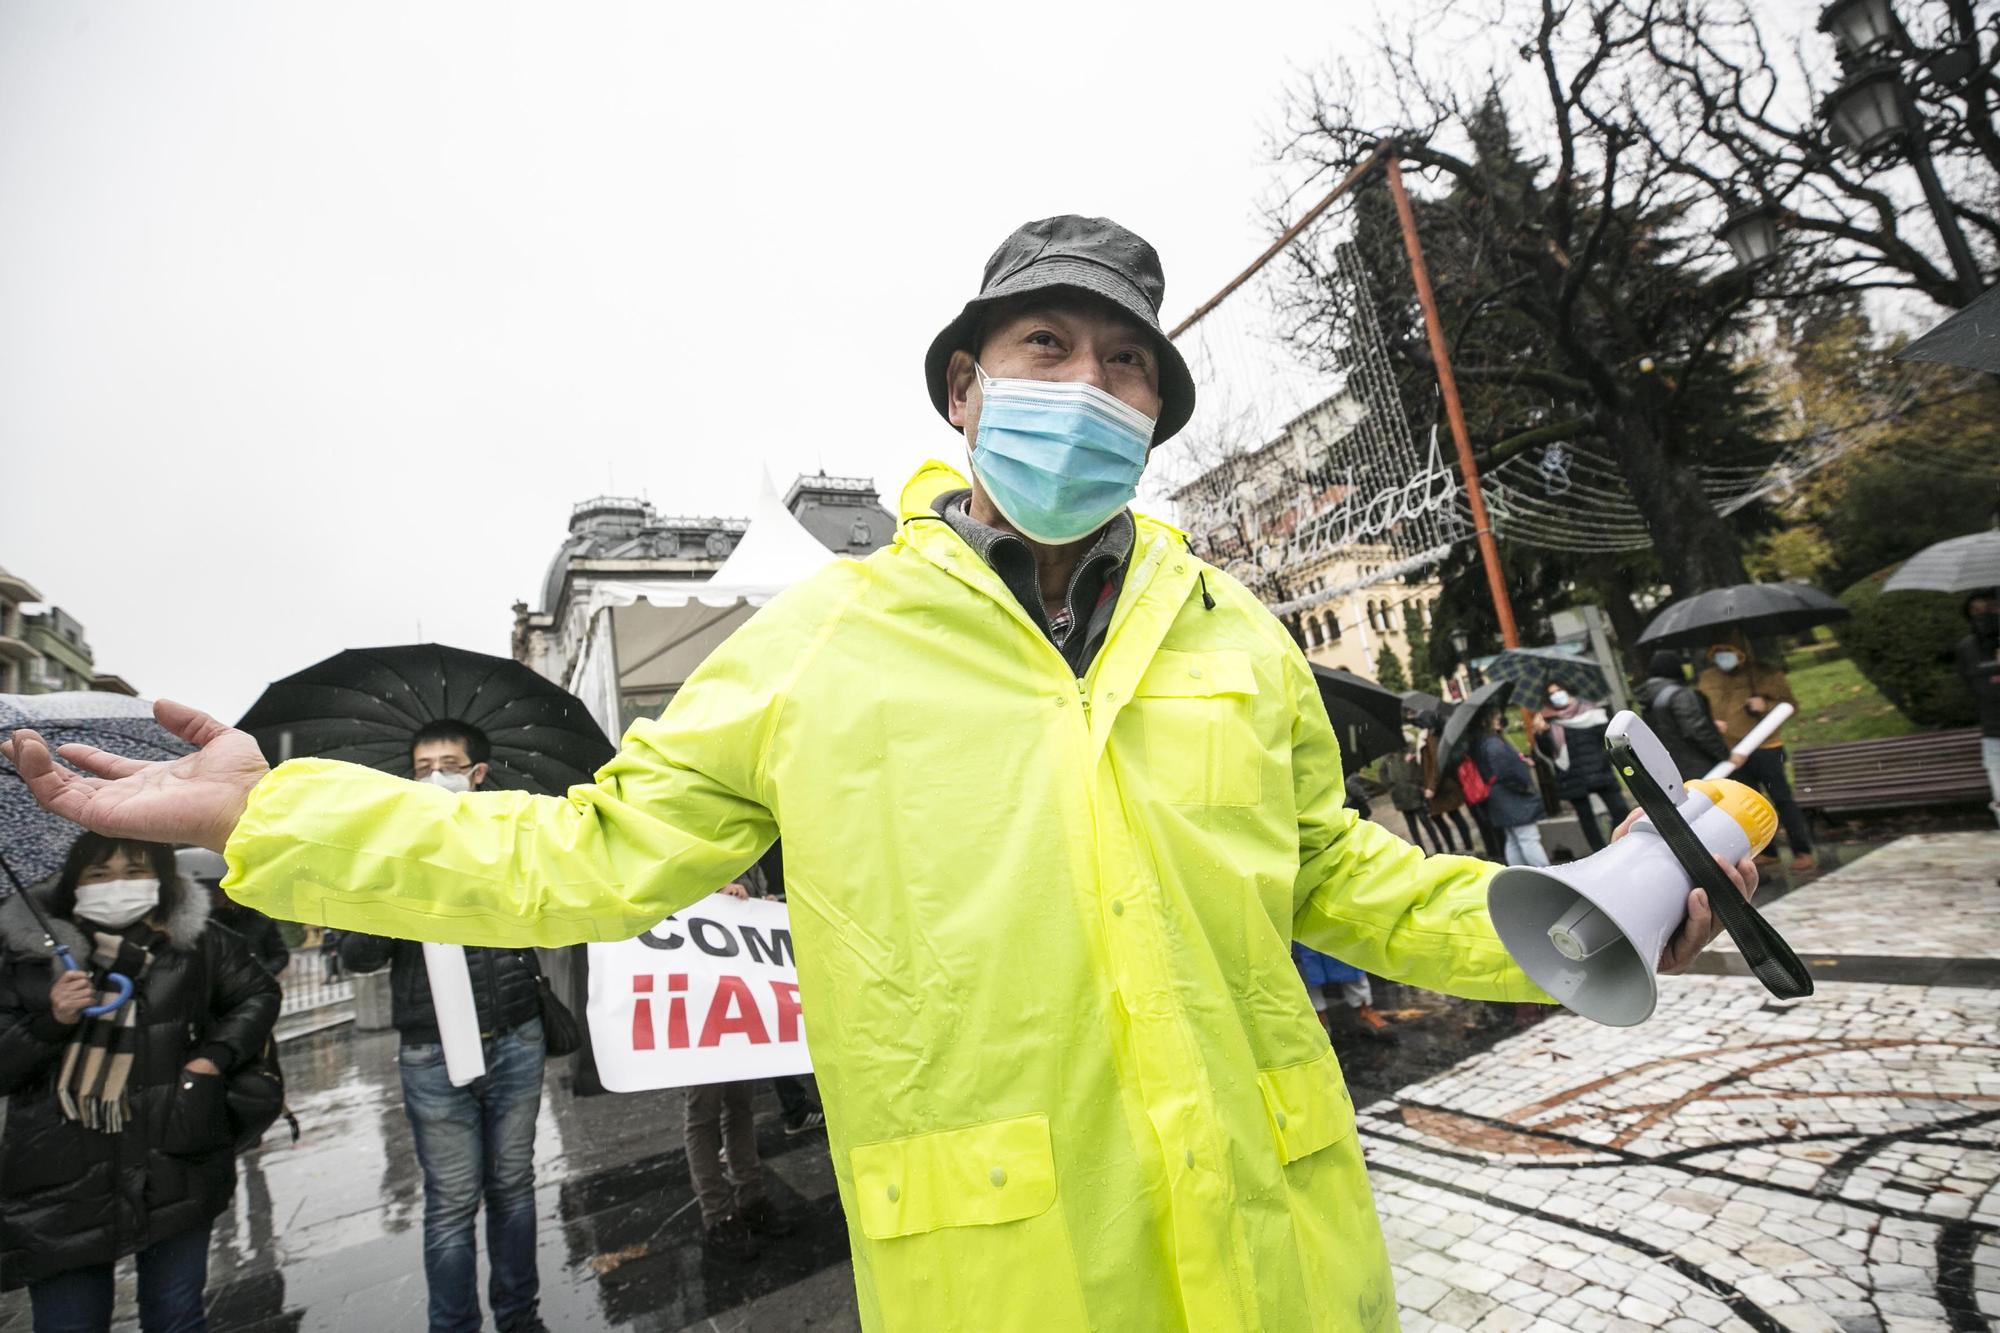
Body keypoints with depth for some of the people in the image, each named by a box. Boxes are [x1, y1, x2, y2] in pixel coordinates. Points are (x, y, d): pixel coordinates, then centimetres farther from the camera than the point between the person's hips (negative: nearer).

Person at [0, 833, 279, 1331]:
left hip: (174, 1164, 1)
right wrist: (50, 1021, -16)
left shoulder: (197, 940, 0)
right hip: (63, 1180, 0)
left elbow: (259, 994, 13)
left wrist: (215, 1057, 0)